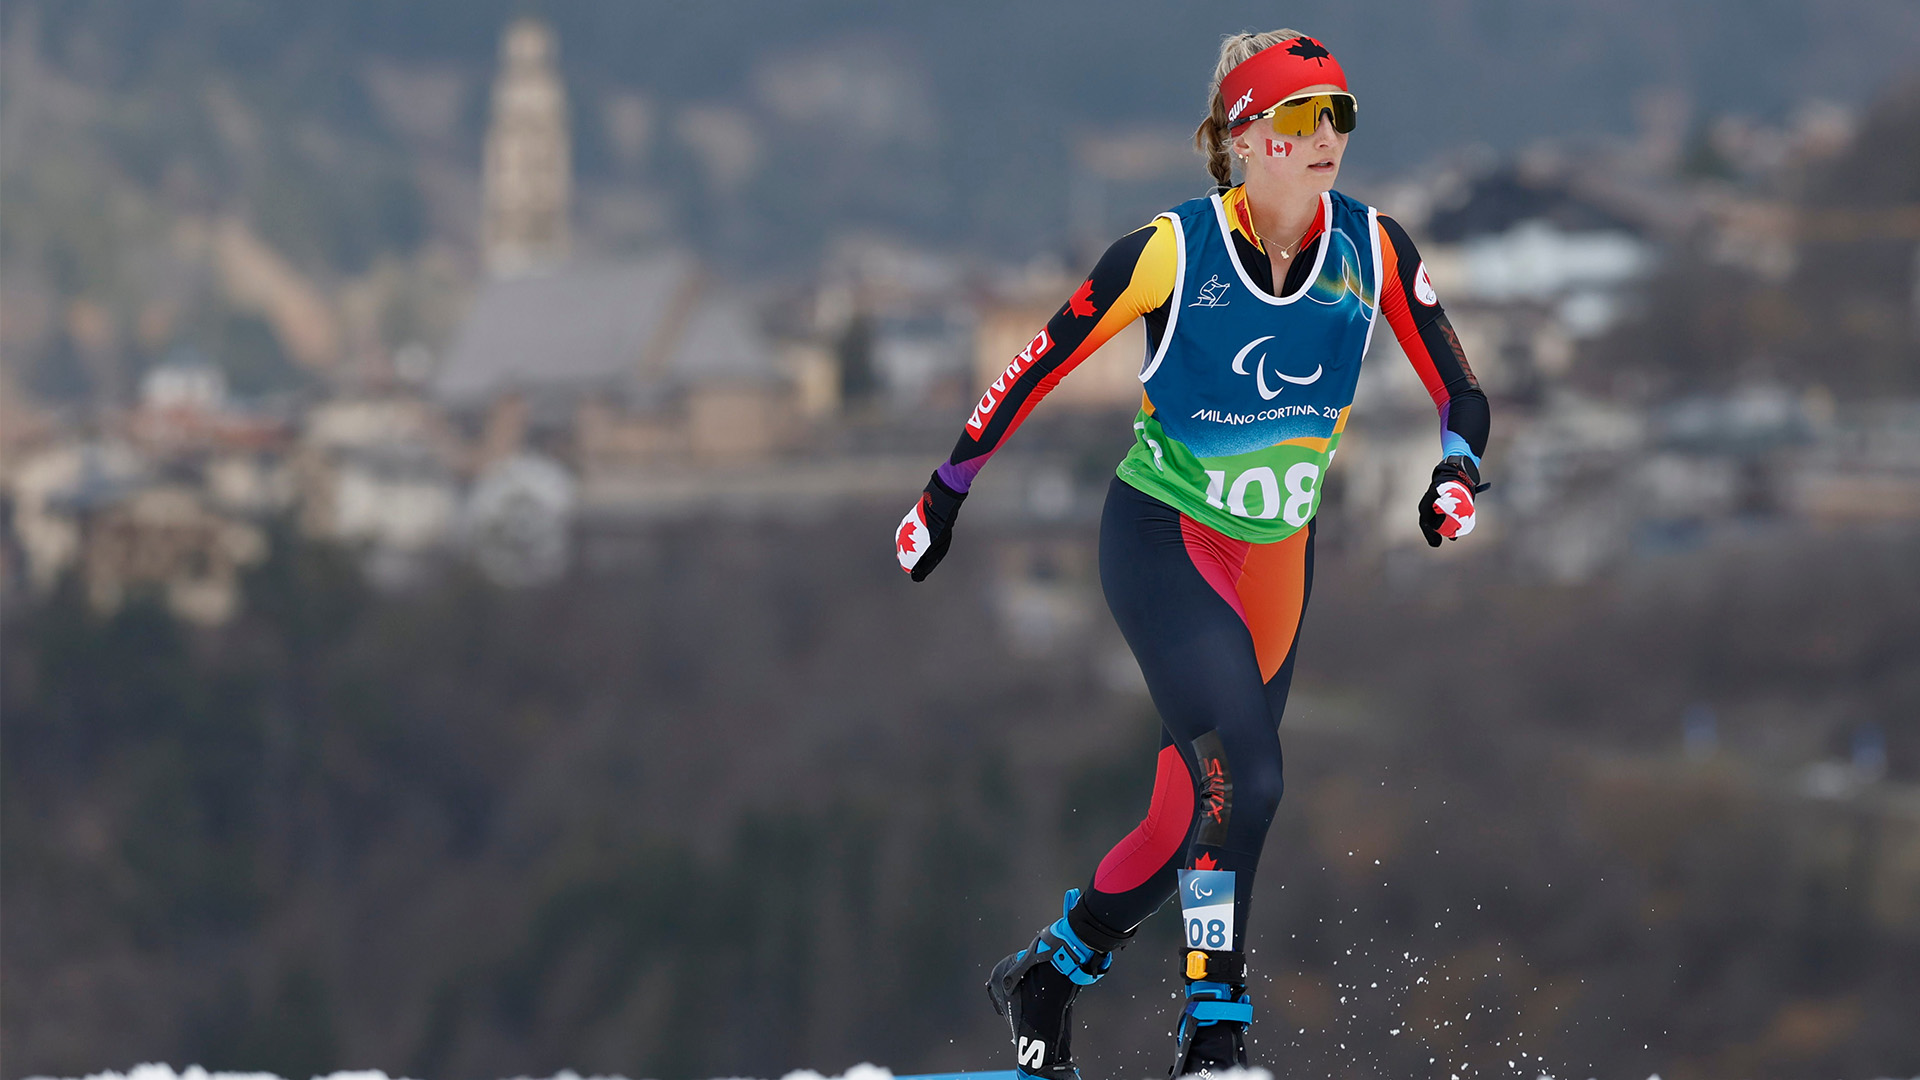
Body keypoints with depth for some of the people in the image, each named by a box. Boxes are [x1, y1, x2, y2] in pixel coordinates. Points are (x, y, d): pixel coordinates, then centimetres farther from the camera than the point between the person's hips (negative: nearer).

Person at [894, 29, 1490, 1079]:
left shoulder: (1372, 250, -7)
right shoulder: (1172, 250, -18)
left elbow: (1461, 396, -2)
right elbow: (1040, 364, -7)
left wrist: (1458, 470, -25)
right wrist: (947, 490, -2)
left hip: (1276, 557, 5)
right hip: (1161, 542, -5)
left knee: (1195, 814, 8)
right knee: (1243, 777, -22)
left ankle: (1048, 973, 30)